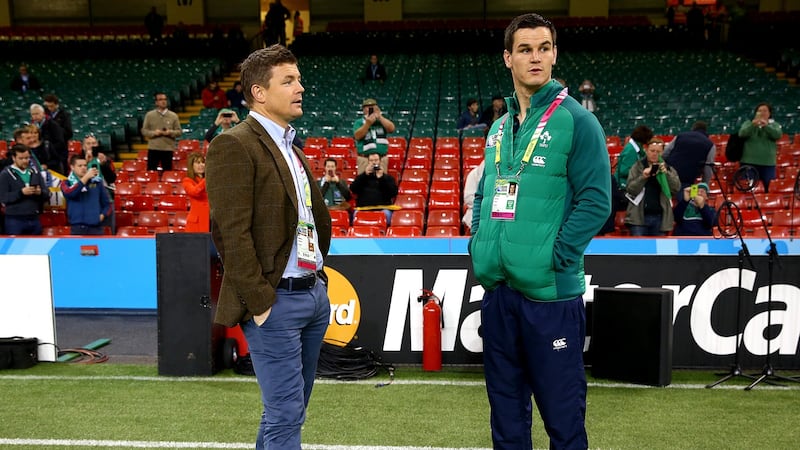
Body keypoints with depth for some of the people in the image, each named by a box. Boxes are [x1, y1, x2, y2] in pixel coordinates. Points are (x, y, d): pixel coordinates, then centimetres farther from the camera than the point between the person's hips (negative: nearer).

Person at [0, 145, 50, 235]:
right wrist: (21, 192, -21)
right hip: (15, 220, -4)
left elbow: (47, 195, 8)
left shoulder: (35, 172, 10)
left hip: (34, 219, 4)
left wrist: (40, 192, -14)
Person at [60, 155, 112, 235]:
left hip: (96, 227, 1)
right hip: (77, 227, -1)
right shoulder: (67, 183, 7)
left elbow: (107, 203, 15)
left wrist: (102, 215, -4)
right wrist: (85, 178, -19)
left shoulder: (97, 182, 10)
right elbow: (69, 193, -17)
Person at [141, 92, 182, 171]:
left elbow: (179, 132, 5)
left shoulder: (173, 116, 5)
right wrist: (153, 133, -14)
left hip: (168, 149, 0)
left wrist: (170, 132, -14)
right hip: (153, 149, 0)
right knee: (151, 171, 3)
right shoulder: (149, 115, 5)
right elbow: (144, 131, 4)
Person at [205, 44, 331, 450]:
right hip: (276, 300, -8)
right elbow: (232, 233, -17)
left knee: (289, 412, 16)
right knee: (285, 416, -3)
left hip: (314, 293, 9)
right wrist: (259, 304, -18)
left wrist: (317, 272, 15)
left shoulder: (291, 148, 16)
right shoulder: (233, 146, -11)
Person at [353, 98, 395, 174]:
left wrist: (380, 117, -5)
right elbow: (357, 136, -9)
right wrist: (368, 124, -16)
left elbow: (391, 128, -2)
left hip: (382, 159, 3)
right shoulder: (359, 122, 7)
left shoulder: (382, 120, 15)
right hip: (365, 159, -3)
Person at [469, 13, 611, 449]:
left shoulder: (575, 121, -7)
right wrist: (479, 246, 8)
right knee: (505, 404, 17)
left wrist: (555, 256, -16)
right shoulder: (498, 128, 13)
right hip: (496, 288, 6)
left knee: (561, 412, 4)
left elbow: (595, 201, -12)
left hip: (550, 291, -6)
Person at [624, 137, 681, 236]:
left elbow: (676, 188, -2)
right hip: (639, 216, -2)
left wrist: (666, 173, -15)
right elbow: (630, 189, -5)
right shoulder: (637, 167, 3)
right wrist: (643, 177, -18)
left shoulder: (667, 168, 9)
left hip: (660, 217, 2)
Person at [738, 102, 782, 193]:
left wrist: (766, 126, -24)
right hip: (749, 162, 0)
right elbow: (742, 134, -10)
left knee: (769, 188, -1)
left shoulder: (774, 125, 11)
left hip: (767, 163, 1)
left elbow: (778, 135, -9)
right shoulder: (748, 123, 9)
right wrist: (753, 125, -26)